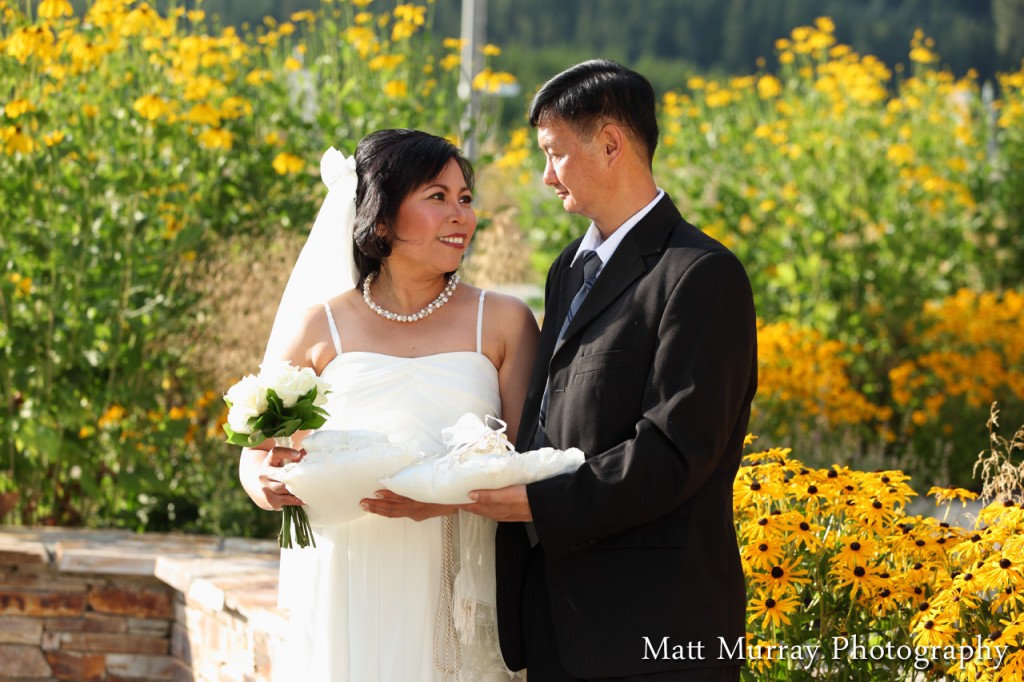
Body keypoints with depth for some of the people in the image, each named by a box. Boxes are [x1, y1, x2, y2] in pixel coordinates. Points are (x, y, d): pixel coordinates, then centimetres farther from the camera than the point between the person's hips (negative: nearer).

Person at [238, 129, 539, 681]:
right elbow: (256, 460, 10)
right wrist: (272, 485, -13)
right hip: (349, 589, 0)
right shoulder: (318, 329, 5)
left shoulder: (503, 323, 6)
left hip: (457, 591, 0)